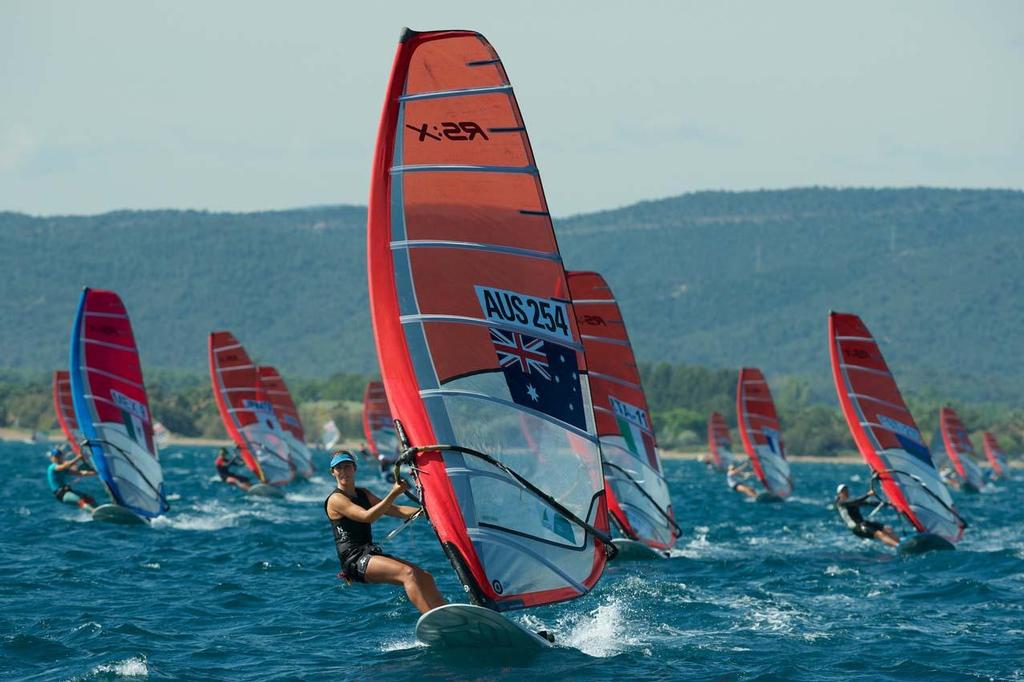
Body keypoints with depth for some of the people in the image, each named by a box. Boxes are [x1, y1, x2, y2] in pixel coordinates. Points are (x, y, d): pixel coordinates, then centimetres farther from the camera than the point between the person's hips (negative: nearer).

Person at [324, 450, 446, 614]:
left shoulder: (364, 494, 21)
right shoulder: (336, 499, -5)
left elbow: (395, 511, 22)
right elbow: (367, 516, -18)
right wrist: (393, 494, -24)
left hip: (372, 555, 9)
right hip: (354, 559, -9)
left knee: (425, 577, -8)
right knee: (408, 573, -29)